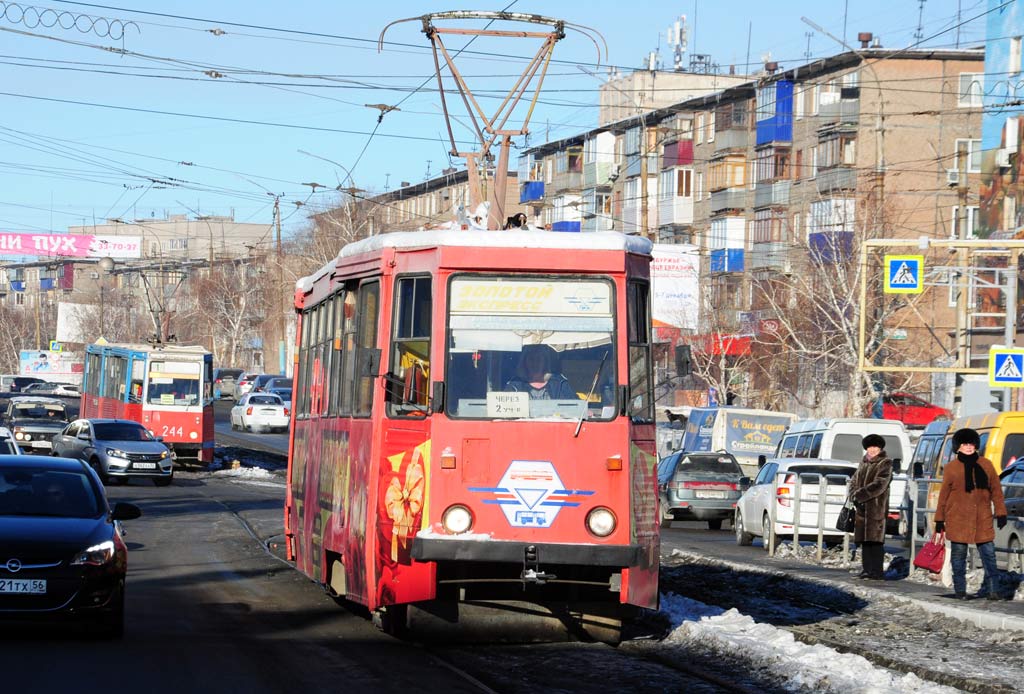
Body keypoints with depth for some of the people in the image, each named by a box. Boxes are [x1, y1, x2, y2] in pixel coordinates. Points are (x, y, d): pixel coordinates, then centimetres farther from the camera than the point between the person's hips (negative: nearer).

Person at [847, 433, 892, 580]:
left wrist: (859, 495, -14)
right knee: (864, 540, 9)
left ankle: (877, 572, -10)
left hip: (876, 507, -7)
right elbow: (854, 481, 16)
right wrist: (854, 496, -4)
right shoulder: (864, 463, 19)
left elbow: (879, 485, -14)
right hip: (862, 508, 7)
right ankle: (866, 570, 15)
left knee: (875, 540, -10)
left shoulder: (885, 464, -4)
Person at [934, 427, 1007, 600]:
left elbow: (996, 489, 11)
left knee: (989, 553, -3)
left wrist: (1001, 513, 6)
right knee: (959, 554, 3)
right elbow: (944, 494, 6)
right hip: (958, 519, -1)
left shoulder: (986, 465, 8)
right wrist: (939, 519, 6)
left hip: (982, 519, 1)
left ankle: (991, 589, 2)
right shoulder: (951, 467, 4)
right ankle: (960, 590, 11)